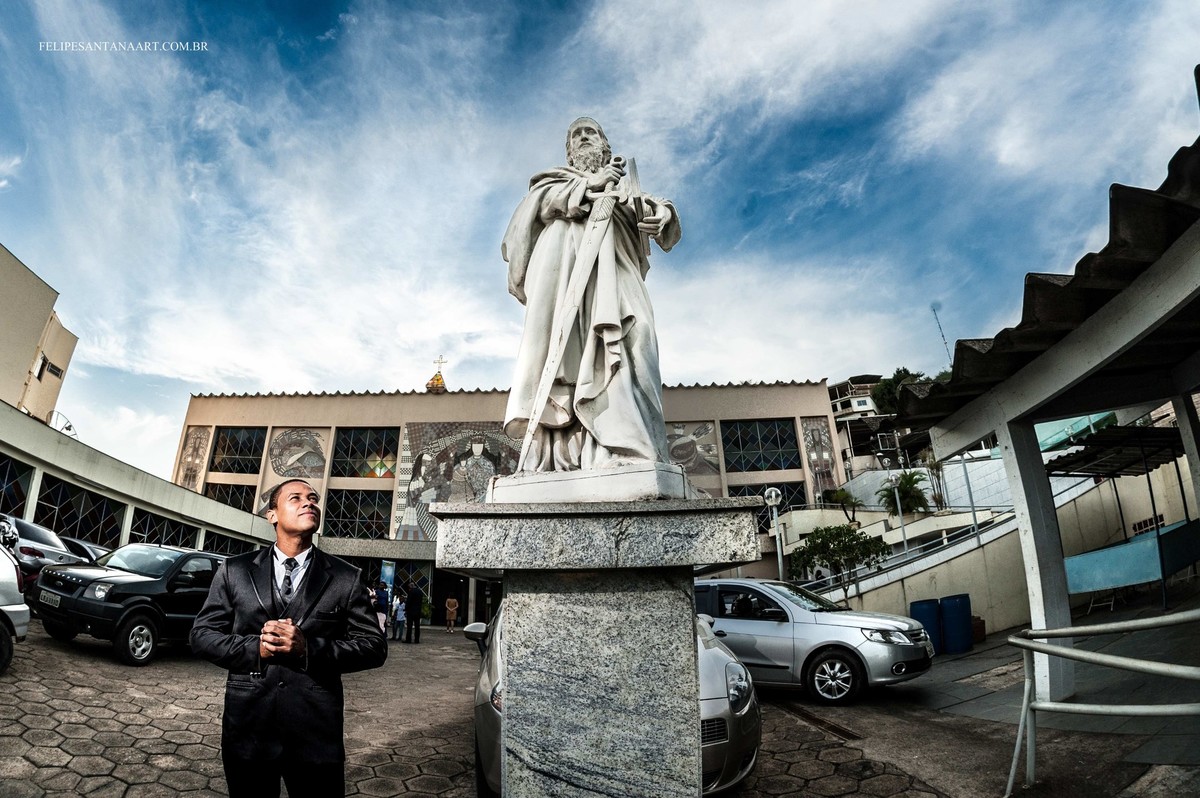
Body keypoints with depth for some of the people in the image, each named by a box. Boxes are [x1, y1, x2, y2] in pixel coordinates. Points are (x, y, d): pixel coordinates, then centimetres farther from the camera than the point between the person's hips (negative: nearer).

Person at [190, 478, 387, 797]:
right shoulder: (234, 570, 4)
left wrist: (309, 648, -17)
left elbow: (374, 645, -3)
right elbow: (202, 634, 5)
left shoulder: (346, 578, -2)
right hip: (247, 726, 2)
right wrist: (254, 647, -13)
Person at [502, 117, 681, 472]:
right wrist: (588, 184, 0)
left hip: (611, 261, 1)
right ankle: (557, 453, -37)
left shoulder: (623, 182, 37)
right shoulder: (556, 177, 35)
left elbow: (651, 206, 16)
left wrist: (661, 214, -9)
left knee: (621, 337, -25)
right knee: (563, 339, -23)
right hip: (564, 256, -1)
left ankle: (624, 448, -42)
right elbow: (539, 199, 10)